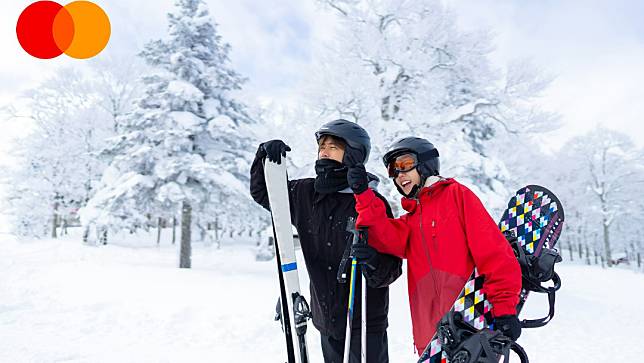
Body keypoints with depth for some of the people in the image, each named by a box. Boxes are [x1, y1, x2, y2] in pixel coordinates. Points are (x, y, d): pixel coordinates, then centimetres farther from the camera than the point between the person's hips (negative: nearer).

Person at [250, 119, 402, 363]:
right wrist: (265, 156, -3)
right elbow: (262, 191, 15)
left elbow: (392, 269, -11)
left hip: (364, 321, -5)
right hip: (327, 319, 5)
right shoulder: (305, 194, 3)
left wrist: (372, 261, -33)